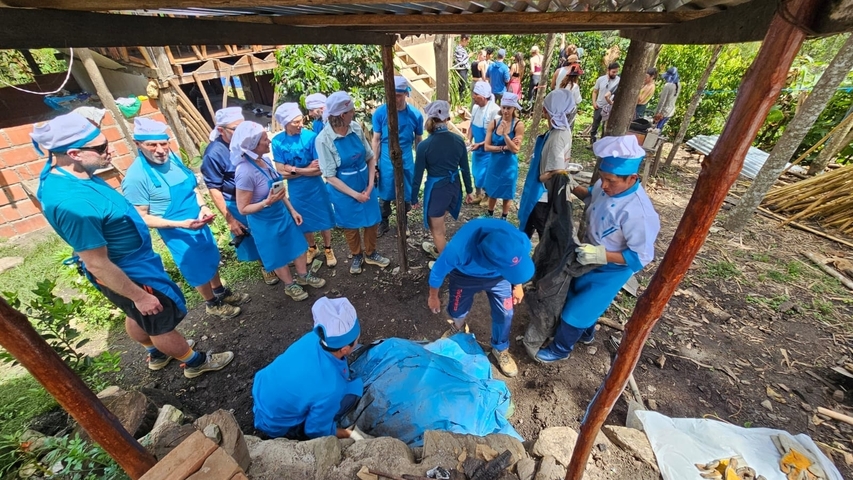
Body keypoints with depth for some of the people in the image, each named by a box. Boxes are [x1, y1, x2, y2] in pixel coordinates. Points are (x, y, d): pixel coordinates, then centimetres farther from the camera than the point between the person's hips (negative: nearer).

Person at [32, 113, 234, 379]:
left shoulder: (59, 172, -8)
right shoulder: (72, 203, -38)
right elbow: (98, 265, -30)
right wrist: (139, 295, -21)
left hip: (132, 261, 9)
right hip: (127, 273, -9)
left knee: (137, 316, 29)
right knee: (161, 322, 12)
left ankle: (157, 354, 53)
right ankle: (195, 362, 35)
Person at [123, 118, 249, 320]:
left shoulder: (173, 158, -6)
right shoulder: (136, 177, -24)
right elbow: (142, 218, -19)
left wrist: (203, 207, -11)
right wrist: (181, 224, -28)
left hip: (200, 223, 6)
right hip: (178, 234, -6)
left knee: (212, 260, 23)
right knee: (199, 271, 13)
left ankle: (221, 292, 46)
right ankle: (212, 303, 37)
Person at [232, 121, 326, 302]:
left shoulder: (264, 160, -6)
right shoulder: (245, 172, -28)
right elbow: (243, 208, -21)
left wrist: (292, 210, 8)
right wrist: (268, 202, -33)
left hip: (282, 213, 7)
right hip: (265, 223, -7)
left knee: (296, 245, 20)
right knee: (279, 255, 14)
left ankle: (304, 275, 44)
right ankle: (290, 285, 38)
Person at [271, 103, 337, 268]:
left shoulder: (311, 137, -16)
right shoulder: (277, 141, -11)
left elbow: (319, 169, -17)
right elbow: (281, 171, -12)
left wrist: (294, 170, -17)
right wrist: (307, 168, -17)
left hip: (315, 187, -2)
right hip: (295, 190, 2)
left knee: (323, 218, 12)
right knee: (304, 221, 18)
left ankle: (328, 249, 34)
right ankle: (312, 248, 42)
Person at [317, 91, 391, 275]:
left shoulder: (356, 128, -10)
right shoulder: (324, 140, -21)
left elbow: (370, 157, -1)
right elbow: (330, 176, -17)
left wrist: (370, 185, -10)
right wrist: (355, 194, -18)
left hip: (365, 185, 4)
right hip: (344, 191, -4)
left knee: (372, 221, 17)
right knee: (350, 225, 17)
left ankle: (370, 254, 42)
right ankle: (357, 256, 43)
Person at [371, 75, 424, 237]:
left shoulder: (415, 114, -9)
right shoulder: (380, 112, -11)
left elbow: (418, 140, 3)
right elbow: (376, 140, -4)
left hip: (406, 161, 1)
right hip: (386, 161, -1)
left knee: (405, 193, 14)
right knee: (385, 194, 12)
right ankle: (384, 223, 33)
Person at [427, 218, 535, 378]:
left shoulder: (521, 241, -35)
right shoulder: (458, 249, -45)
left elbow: (518, 268, -8)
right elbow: (438, 271, -22)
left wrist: (517, 285, 7)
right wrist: (433, 297, -5)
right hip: (466, 275, -1)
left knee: (505, 313, 7)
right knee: (457, 310, 17)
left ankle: (500, 349, 38)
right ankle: (458, 327, 55)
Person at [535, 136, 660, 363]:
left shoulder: (638, 212, -35)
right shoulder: (606, 186, -15)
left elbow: (642, 256, -27)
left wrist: (603, 255, -37)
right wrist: (573, 187, -7)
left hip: (611, 270, -7)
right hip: (590, 258, 8)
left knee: (576, 311, 6)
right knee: (574, 295, 27)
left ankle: (560, 349, 35)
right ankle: (586, 333, 56)